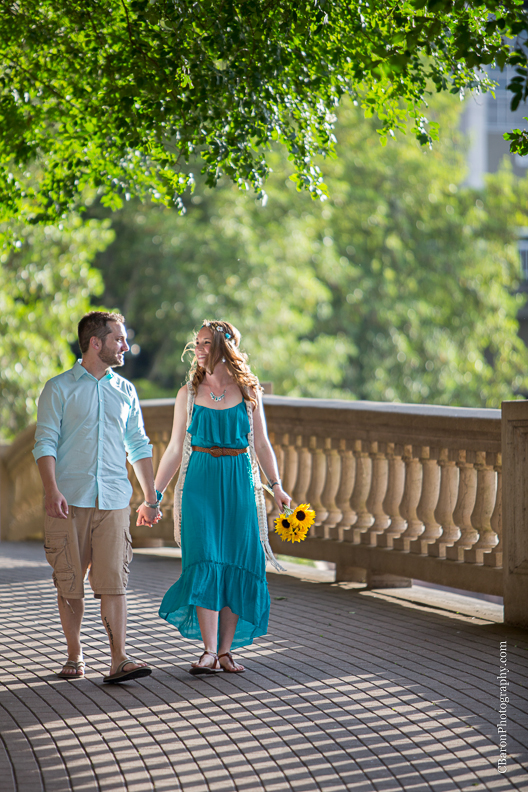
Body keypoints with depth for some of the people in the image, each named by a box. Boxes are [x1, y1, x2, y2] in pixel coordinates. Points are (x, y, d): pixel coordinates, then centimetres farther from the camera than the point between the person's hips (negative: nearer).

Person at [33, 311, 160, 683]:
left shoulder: (125, 390, 14)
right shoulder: (59, 388, 2)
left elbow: (139, 446, 19)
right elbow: (45, 443, -4)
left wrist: (151, 497, 17)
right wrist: (52, 490, -18)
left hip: (113, 500, 2)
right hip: (69, 500, -2)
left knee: (113, 582, -6)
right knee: (70, 583, 4)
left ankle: (119, 660, -9)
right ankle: (75, 656, 16)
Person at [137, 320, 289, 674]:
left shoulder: (248, 392, 5)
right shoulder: (189, 393, 6)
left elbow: (261, 445, 8)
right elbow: (175, 449, 10)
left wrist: (277, 486, -5)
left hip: (239, 485, 0)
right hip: (200, 484, 0)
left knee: (237, 566, -1)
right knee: (205, 563, -10)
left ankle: (226, 650, 6)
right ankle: (209, 651, -8)